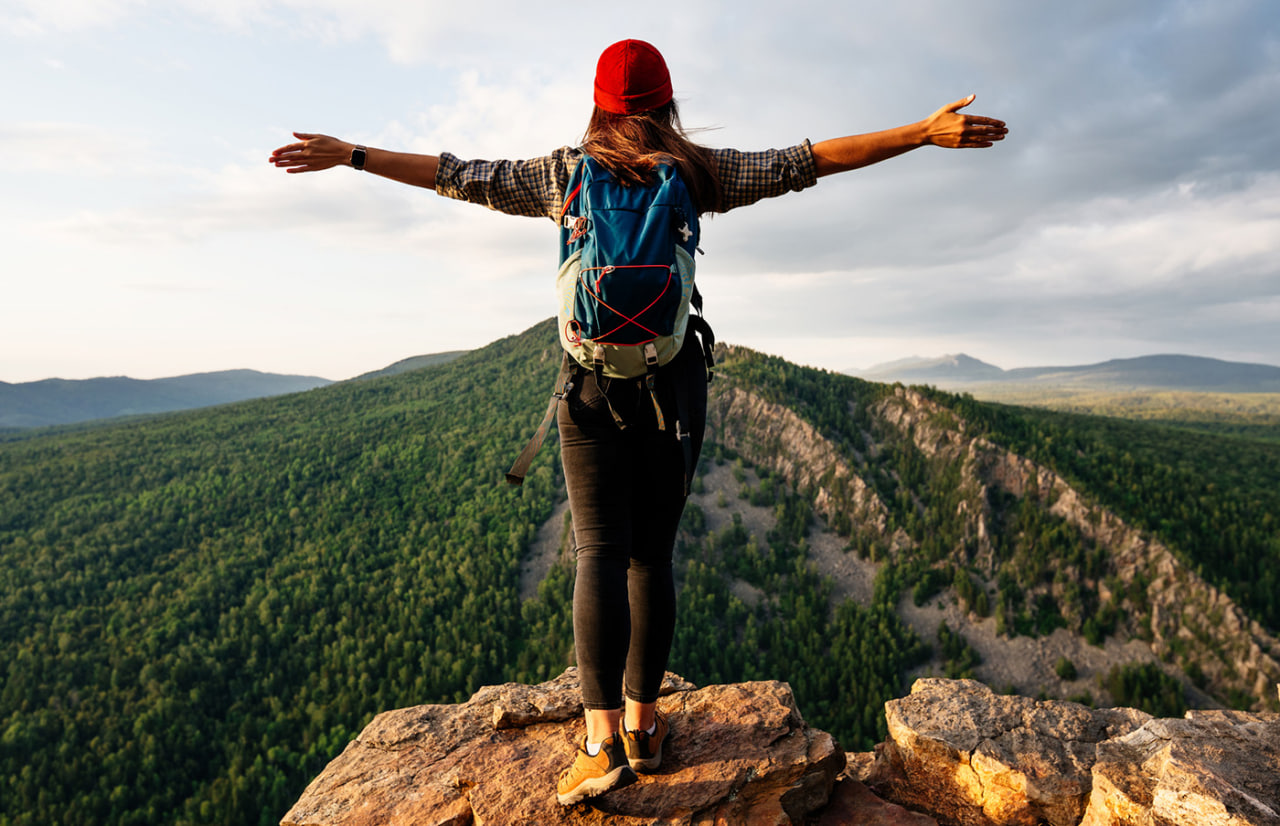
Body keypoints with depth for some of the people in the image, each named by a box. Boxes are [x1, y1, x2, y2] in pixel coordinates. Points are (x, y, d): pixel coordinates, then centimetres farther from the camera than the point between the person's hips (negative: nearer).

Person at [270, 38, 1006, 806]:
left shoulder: (566, 172, 6)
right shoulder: (697, 171, 4)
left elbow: (461, 176, 10)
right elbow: (804, 162, 1)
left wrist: (351, 155, 20)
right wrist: (924, 132, 4)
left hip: (593, 381, -1)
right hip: (675, 381, 1)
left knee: (600, 551, -2)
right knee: (653, 552, 8)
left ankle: (603, 740, -10)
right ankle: (642, 722, 16)